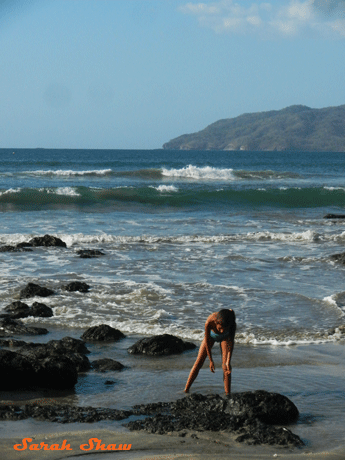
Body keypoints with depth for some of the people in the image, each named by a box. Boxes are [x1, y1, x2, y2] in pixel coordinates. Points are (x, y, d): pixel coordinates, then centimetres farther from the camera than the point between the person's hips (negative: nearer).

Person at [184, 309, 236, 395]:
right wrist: (211, 361, -20)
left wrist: (228, 362, -31)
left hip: (225, 337, 0)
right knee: (198, 363, 1)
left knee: (225, 365, -12)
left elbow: (231, 343, -27)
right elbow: (207, 342, -28)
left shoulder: (232, 324, -41)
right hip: (211, 335, 0)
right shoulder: (209, 322, -44)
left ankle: (227, 394, -8)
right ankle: (186, 390, 12)